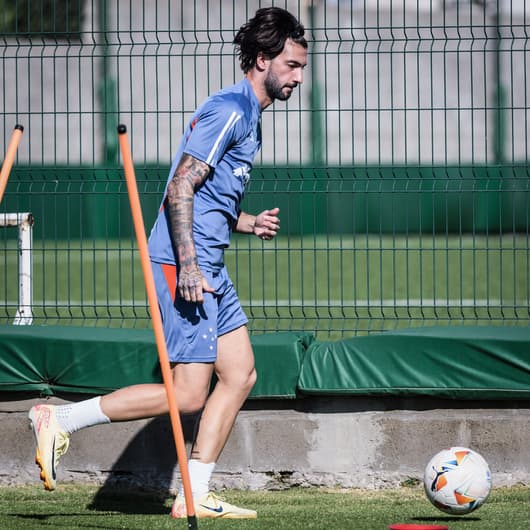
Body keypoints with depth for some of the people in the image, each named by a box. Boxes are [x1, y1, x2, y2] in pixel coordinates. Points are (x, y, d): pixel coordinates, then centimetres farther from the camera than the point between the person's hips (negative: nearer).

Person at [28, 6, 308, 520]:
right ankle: (59, 420, -3)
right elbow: (180, 188, -19)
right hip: (184, 263, -10)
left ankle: (194, 496, 10)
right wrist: (188, 265, -24)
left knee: (240, 374, 7)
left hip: (207, 266, 10)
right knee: (188, 394, -10)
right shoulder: (229, 108, -13)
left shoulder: (249, 116, 19)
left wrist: (249, 223, 12)